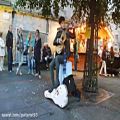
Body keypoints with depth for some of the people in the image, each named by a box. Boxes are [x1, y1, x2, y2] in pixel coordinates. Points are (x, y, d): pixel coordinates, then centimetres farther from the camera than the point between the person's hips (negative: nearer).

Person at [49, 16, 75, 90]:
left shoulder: (67, 31, 4)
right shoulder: (58, 32, 14)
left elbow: (73, 36, -11)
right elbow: (54, 42, 8)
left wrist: (73, 29, -27)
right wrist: (58, 40, -13)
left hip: (65, 54, -5)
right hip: (59, 53, 5)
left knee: (57, 58, -32)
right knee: (51, 65, -13)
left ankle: (57, 81, -27)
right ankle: (53, 84, -5)